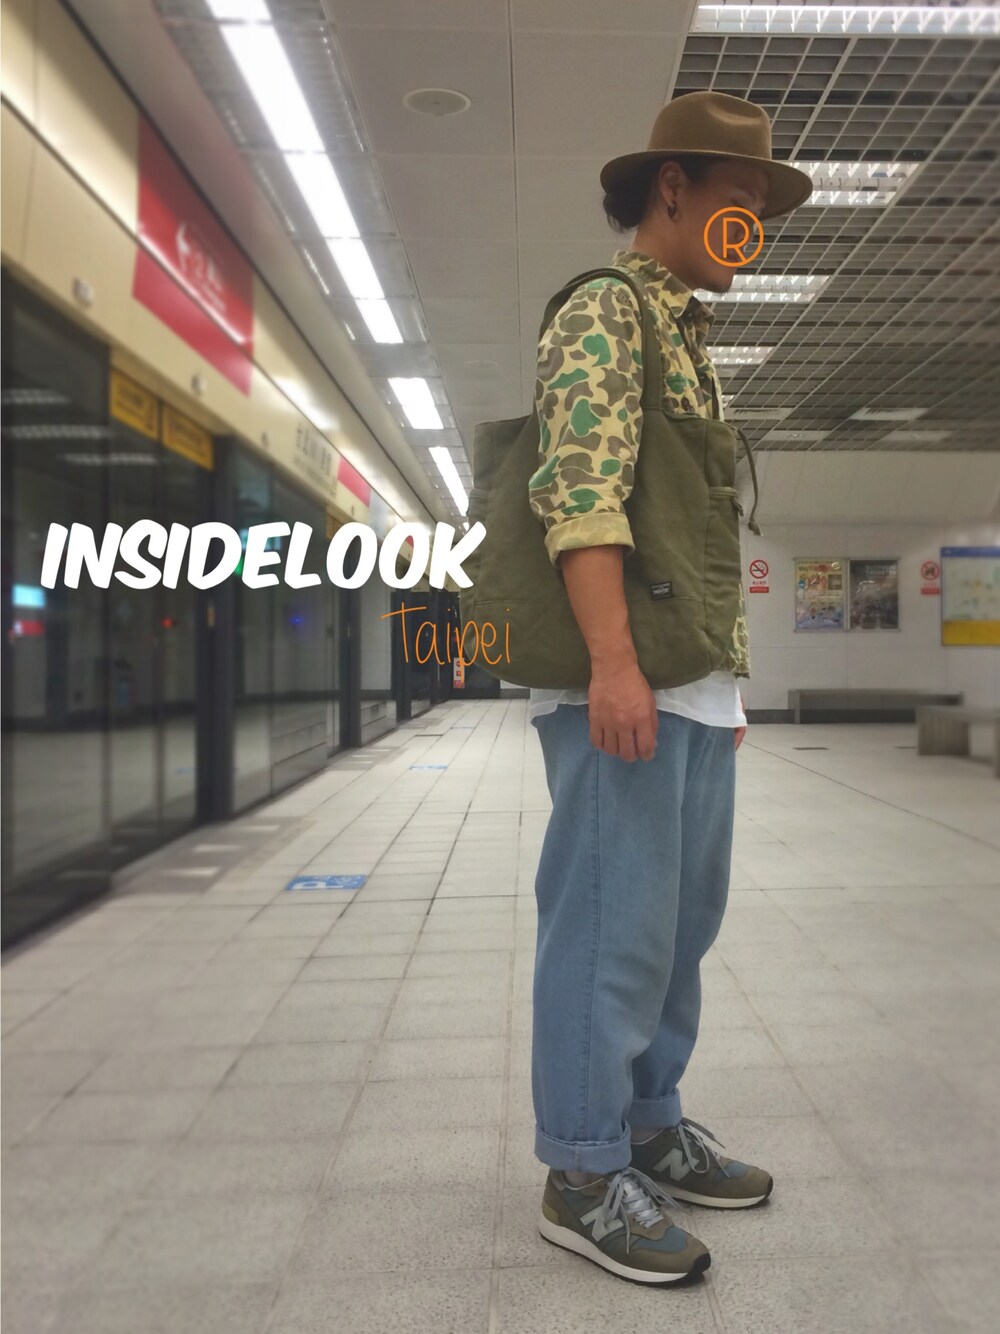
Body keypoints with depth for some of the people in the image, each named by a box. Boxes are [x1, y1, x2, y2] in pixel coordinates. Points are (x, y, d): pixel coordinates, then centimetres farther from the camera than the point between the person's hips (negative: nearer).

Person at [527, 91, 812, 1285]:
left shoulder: (690, 345, 26)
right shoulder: (604, 312, -2)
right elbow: (583, 489, -18)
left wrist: (726, 682, 21)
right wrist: (613, 659, -27)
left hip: (694, 683, 10)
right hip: (620, 676, -10)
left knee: (680, 919, 13)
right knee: (614, 925, -5)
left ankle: (651, 1131, 27)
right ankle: (583, 1175, 9)